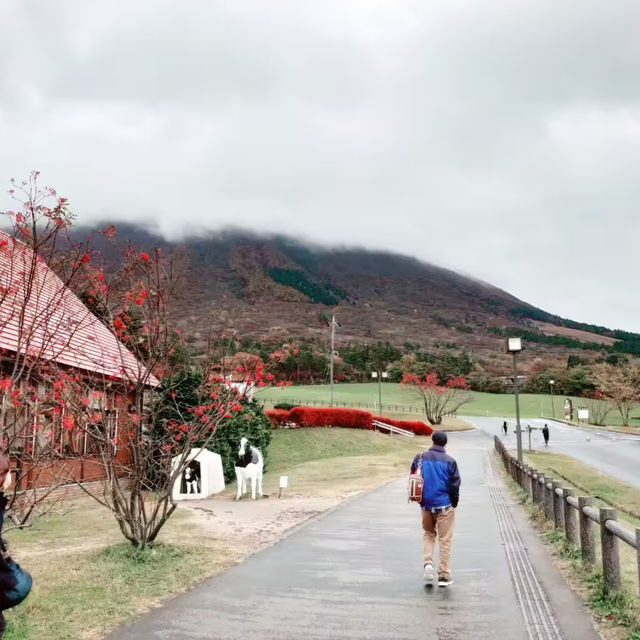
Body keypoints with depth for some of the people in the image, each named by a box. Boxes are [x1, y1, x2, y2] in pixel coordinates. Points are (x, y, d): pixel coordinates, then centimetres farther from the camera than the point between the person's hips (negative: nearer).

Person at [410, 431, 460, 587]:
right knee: (445, 540, 7)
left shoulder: (420, 458, -2)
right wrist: (454, 504, 8)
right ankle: (444, 576, 10)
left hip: (425, 505, 3)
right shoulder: (450, 461, -10)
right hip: (444, 505, -2)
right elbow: (455, 485, -6)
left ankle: (427, 562, 0)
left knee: (428, 535, 21)